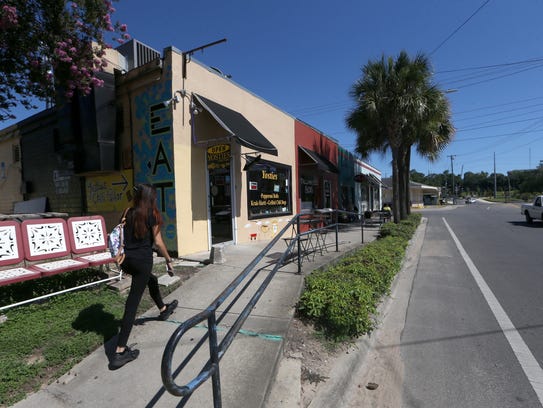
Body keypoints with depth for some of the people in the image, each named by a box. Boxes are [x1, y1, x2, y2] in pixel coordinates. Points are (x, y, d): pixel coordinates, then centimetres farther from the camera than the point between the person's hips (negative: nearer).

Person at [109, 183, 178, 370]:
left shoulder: (129, 213, 10)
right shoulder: (152, 214, -6)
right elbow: (157, 242, -7)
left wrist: (124, 258, 21)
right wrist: (169, 260, 4)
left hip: (126, 259, 7)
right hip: (142, 259, -7)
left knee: (151, 280, 30)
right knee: (132, 302, -2)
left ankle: (163, 309, 52)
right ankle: (120, 352, 2)